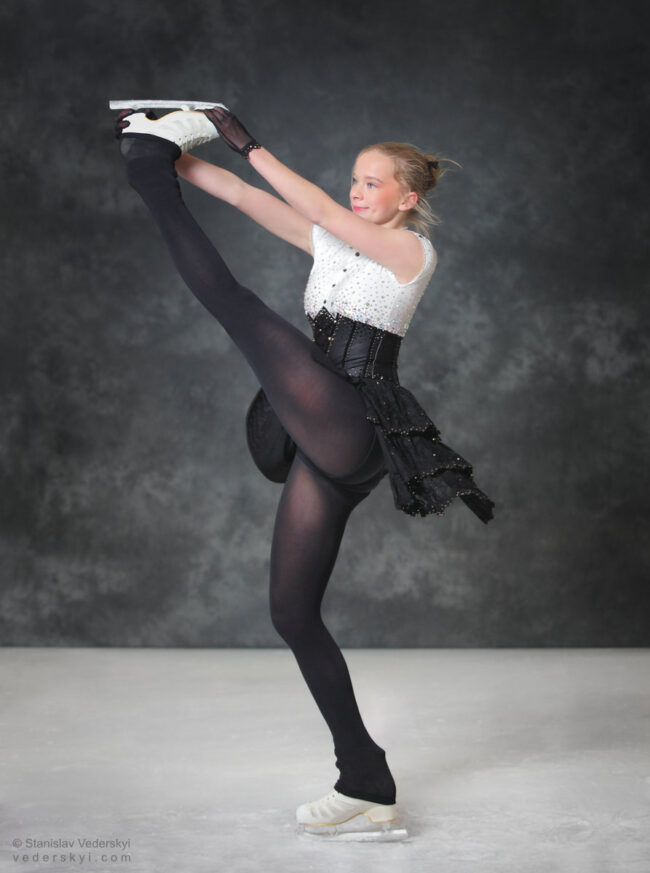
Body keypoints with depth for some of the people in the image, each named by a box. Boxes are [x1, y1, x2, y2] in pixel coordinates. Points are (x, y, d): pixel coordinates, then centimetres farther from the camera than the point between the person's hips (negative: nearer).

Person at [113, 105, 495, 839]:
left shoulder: (411, 249, 2)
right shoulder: (333, 243, 21)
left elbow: (319, 209, -11)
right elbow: (243, 198, 12)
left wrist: (246, 143, -9)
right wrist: (180, 158, 2)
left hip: (352, 430, -8)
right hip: (324, 449, 8)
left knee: (233, 300, -17)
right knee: (292, 612, 4)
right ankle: (366, 786, 8)